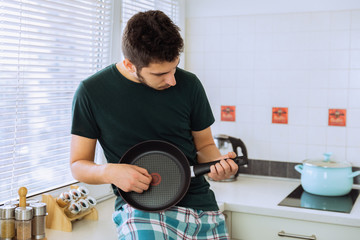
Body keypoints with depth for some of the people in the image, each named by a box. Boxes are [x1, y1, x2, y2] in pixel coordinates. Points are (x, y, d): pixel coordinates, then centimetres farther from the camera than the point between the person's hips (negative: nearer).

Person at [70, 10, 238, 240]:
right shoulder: (92, 92, -5)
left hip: (200, 203, 2)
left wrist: (217, 161, -9)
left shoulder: (188, 84, 1)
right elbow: (78, 164, 2)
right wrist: (110, 172, -18)